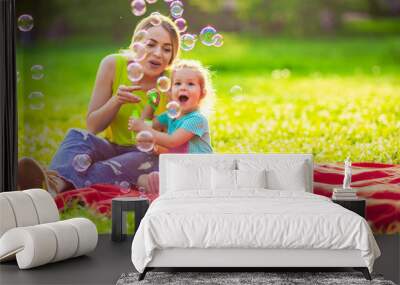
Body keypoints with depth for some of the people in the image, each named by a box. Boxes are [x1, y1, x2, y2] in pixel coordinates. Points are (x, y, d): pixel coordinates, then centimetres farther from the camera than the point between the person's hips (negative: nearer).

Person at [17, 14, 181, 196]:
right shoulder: (113, 65, -6)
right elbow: (92, 127, -3)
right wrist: (116, 101, -22)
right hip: (111, 147, 2)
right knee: (78, 136, -26)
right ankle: (55, 178, -61)